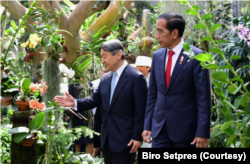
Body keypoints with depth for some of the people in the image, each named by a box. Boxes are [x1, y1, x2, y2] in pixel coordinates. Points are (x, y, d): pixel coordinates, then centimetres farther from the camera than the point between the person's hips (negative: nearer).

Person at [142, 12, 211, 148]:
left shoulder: (196, 56, -10)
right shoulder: (157, 56, 8)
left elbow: (203, 97, -11)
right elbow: (152, 94, 13)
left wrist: (202, 132, -14)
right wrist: (147, 126, 9)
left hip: (185, 128, -5)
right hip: (159, 127, 5)